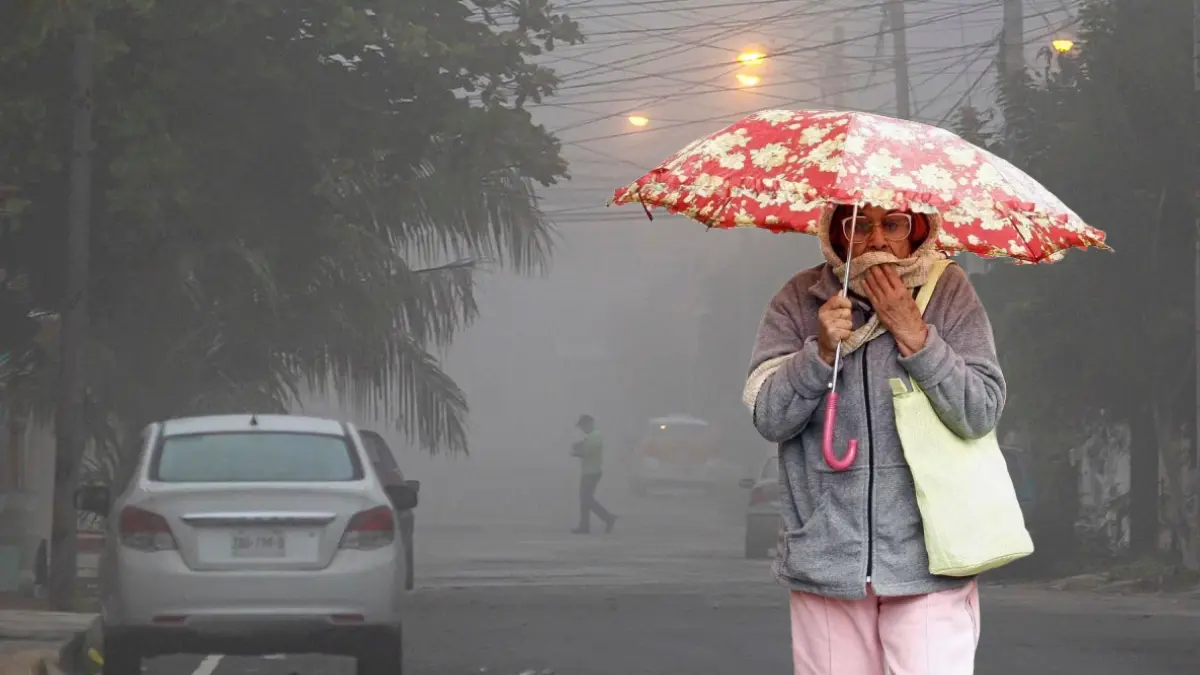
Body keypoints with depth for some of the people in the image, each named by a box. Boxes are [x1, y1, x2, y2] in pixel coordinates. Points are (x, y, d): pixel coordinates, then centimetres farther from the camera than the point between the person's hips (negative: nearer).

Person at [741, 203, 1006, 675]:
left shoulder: (948, 291, 1)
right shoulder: (801, 300, 5)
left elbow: (982, 414, -7)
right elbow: (769, 418, -1)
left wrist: (912, 333, -13)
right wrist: (821, 350, -16)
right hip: (825, 561, 2)